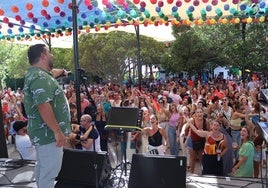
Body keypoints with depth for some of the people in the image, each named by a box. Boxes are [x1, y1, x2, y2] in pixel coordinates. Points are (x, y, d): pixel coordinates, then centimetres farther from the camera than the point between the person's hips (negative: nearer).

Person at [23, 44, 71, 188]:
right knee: (49, 172, -1)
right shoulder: (40, 77, -22)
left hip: (44, 132, 11)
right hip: (48, 133, -11)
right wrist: (57, 131, -28)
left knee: (43, 169, 22)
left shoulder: (36, 74, 12)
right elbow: (43, 106, -31)